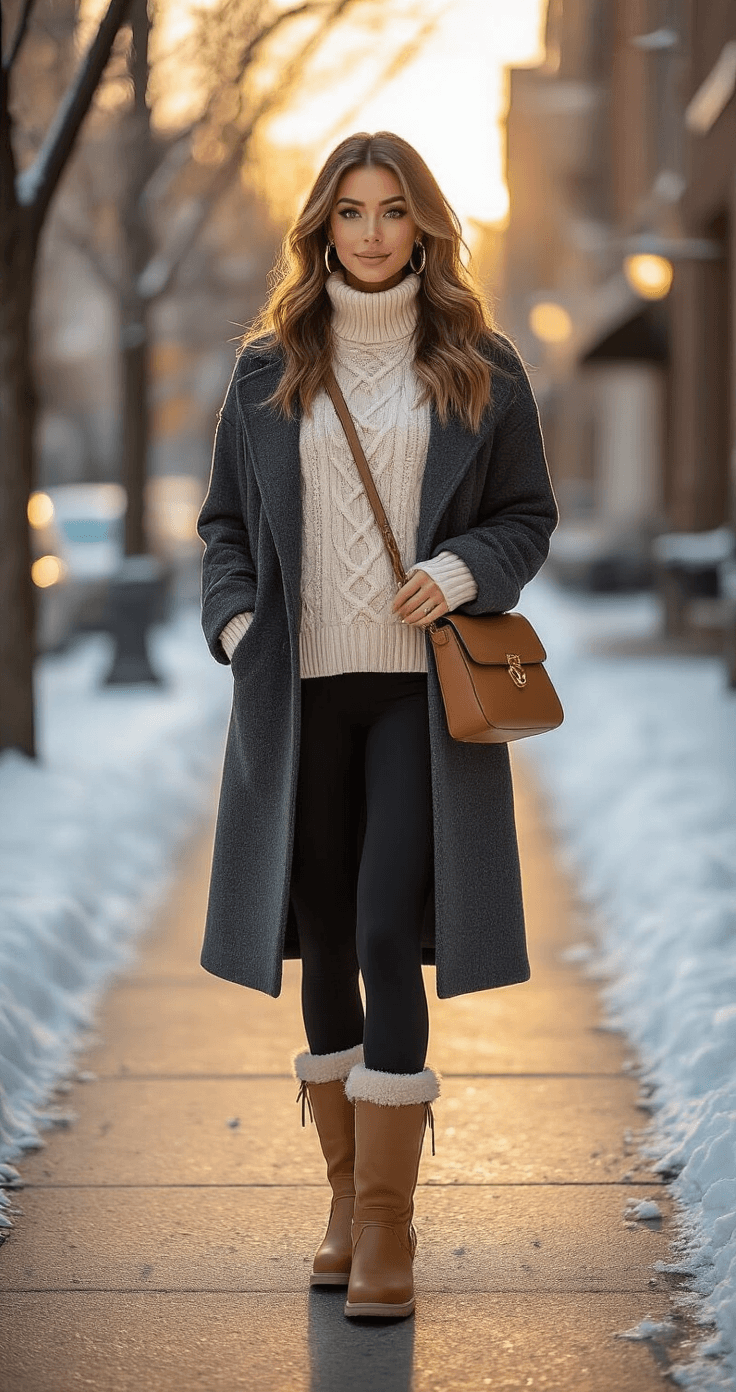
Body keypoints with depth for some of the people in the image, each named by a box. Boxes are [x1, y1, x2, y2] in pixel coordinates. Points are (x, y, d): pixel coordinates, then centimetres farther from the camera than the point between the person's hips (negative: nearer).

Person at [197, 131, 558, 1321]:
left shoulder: (480, 370, 5)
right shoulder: (269, 372, 9)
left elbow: (530, 515, 8)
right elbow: (225, 522, 14)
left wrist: (462, 570, -11)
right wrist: (236, 620, -3)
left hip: (423, 689, -2)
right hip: (300, 689, 3)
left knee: (391, 936, -11)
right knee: (324, 944, 8)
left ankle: (387, 1224, -4)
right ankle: (350, 1200, 22)